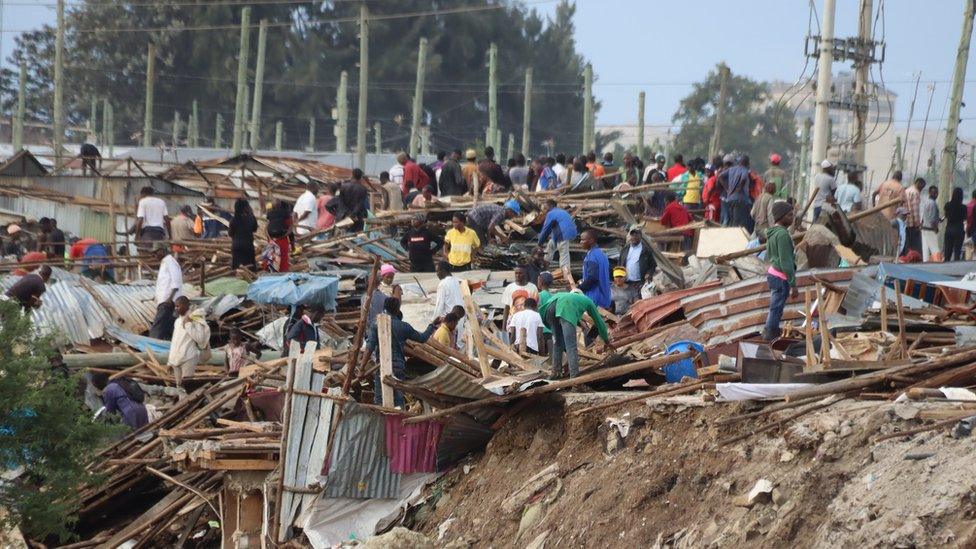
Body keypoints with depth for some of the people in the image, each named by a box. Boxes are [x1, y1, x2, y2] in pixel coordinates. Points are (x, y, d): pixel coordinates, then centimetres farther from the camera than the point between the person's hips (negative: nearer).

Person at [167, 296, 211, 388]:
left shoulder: (195, 318, -6)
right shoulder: (177, 321, 16)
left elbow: (200, 338, -17)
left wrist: (188, 324, -16)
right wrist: (170, 360, 21)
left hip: (189, 359, -7)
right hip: (176, 360, 7)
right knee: (179, 386, 4)